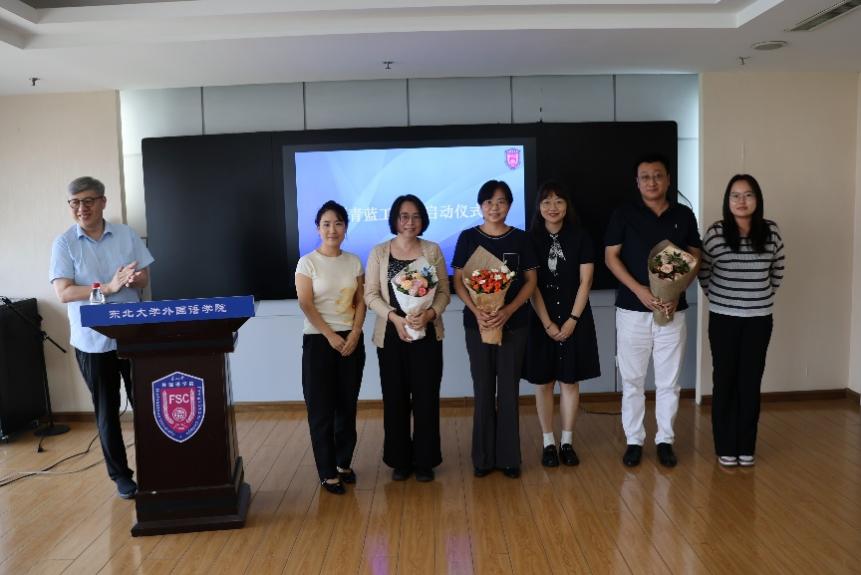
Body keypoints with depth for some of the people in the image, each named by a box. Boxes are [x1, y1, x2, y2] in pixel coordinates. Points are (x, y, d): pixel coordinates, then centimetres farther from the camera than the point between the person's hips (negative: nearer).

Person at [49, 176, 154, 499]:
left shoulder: (126, 235, 2)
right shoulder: (64, 243, -4)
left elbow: (144, 279, 3)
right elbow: (63, 292, -12)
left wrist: (134, 280, -21)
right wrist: (109, 287, -25)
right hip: (92, 340, -1)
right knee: (106, 410, 9)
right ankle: (120, 474, 22)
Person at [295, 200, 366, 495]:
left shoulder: (354, 261, 6)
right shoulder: (307, 262, -5)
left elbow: (360, 302, 5)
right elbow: (305, 305, -11)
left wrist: (354, 334, -8)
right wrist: (331, 335, -13)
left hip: (352, 340, 4)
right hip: (318, 341, -3)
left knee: (347, 406, 9)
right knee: (321, 409, 1)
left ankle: (344, 463, 25)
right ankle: (328, 473, 11)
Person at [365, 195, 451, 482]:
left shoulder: (432, 250, 4)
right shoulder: (379, 252, 3)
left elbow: (444, 291, 2)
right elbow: (371, 294, -1)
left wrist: (429, 313, -17)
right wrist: (395, 317, -16)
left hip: (427, 334, 0)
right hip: (390, 335, 0)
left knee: (426, 397, 3)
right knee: (395, 398, 6)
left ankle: (424, 460, 18)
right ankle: (400, 460, 21)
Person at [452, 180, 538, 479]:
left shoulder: (520, 238, 3)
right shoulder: (468, 237, 2)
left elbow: (530, 280, 2)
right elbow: (458, 281, 0)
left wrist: (508, 311, -13)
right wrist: (476, 311, -16)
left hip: (513, 324, 0)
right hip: (477, 324, 0)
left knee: (509, 390, 5)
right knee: (483, 390, 6)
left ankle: (509, 456, 16)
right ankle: (483, 457, 17)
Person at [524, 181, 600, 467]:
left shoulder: (580, 238, 0)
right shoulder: (531, 240, -2)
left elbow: (585, 282, -3)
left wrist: (572, 320, -10)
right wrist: (548, 323, -11)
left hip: (575, 320, 1)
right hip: (541, 321, 0)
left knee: (570, 381, 7)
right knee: (543, 383, 4)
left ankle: (567, 442, 18)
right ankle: (548, 443, 16)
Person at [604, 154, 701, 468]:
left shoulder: (684, 215, 6)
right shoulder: (623, 214, 0)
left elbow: (694, 259, 8)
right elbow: (611, 257, -2)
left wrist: (677, 292, -9)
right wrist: (640, 290, -15)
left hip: (672, 310, 2)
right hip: (632, 309, -1)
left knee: (668, 381, 7)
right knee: (632, 380, 5)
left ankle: (665, 440, 21)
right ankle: (634, 440, 18)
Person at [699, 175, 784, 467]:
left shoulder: (771, 232, -1)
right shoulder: (715, 232, -8)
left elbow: (777, 271, 12)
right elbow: (703, 272, 3)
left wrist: (762, 297, 11)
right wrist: (718, 298, 4)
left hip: (759, 319, 2)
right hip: (723, 318, -1)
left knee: (751, 381, 7)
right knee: (725, 380, 5)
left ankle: (746, 446, 20)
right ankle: (725, 447, 16)